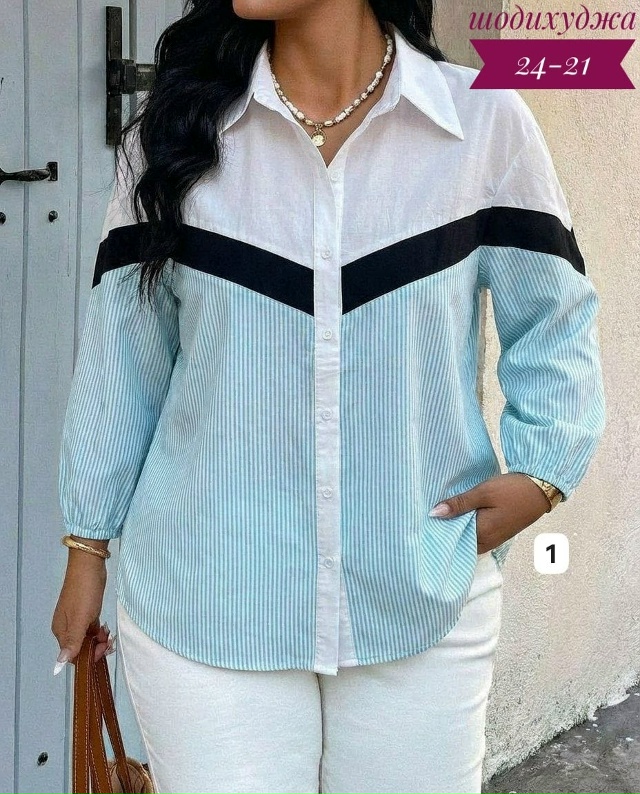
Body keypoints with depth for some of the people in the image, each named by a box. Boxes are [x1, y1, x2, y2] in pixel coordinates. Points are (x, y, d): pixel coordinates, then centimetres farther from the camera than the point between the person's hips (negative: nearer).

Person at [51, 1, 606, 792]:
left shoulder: (484, 121, -4)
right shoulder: (176, 127, 0)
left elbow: (553, 321, 6)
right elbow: (122, 348, 4)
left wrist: (541, 472, -9)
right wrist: (88, 546, 8)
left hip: (421, 606, 0)